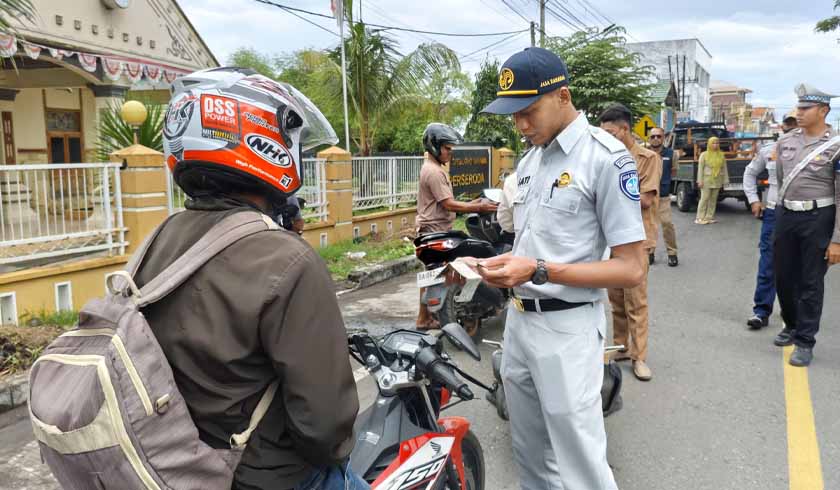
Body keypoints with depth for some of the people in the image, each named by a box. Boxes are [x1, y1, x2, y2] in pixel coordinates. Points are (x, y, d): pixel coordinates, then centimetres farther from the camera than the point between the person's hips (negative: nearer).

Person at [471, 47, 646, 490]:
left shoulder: (606, 158, -14)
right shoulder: (529, 159, 12)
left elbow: (631, 269, -16)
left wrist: (539, 271, -23)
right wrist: (506, 267, -1)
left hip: (567, 328, -7)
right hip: (519, 319, 8)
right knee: (530, 454, 20)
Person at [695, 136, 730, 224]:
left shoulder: (721, 155, 10)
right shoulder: (704, 155, 0)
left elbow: (724, 169, 11)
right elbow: (700, 168, -3)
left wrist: (725, 180, 7)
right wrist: (700, 181, -10)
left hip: (717, 181, 4)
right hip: (706, 181, -4)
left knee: (713, 199, 5)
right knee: (704, 199, -7)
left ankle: (709, 217, 11)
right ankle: (700, 218, -3)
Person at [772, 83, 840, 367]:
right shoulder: (785, 142, 6)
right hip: (785, 216, 5)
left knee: (810, 283, 3)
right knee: (783, 276, 14)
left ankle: (805, 341, 13)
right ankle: (792, 325, 36)